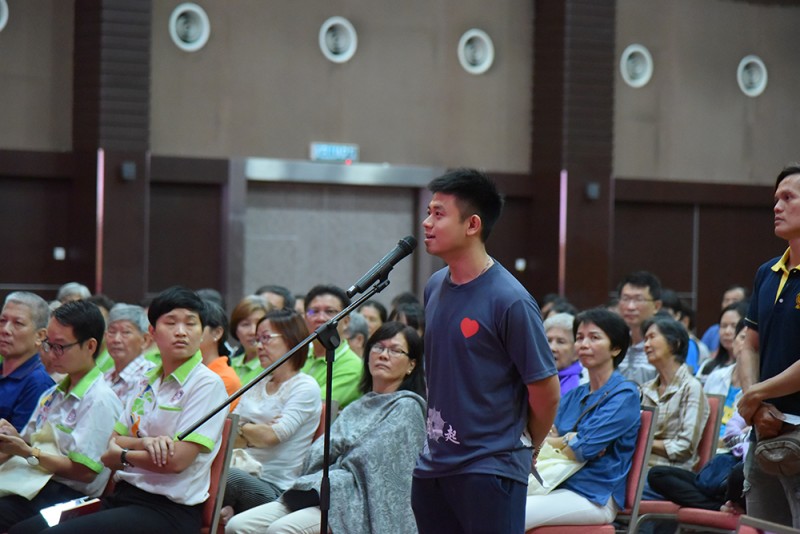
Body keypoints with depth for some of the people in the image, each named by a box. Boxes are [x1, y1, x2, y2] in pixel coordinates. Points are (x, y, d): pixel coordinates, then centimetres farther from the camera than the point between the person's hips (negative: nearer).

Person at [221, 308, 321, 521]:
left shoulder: (305, 387, -1)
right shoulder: (257, 385, 21)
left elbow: (272, 436, -12)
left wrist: (242, 428, 5)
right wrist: (257, 432, -6)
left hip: (276, 489, -5)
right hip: (245, 473, 5)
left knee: (231, 476, -35)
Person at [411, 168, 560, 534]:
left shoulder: (509, 301, -16)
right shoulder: (435, 288, 6)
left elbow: (546, 390, -11)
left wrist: (526, 447, 3)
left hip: (490, 471, -7)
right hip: (434, 464, 7)